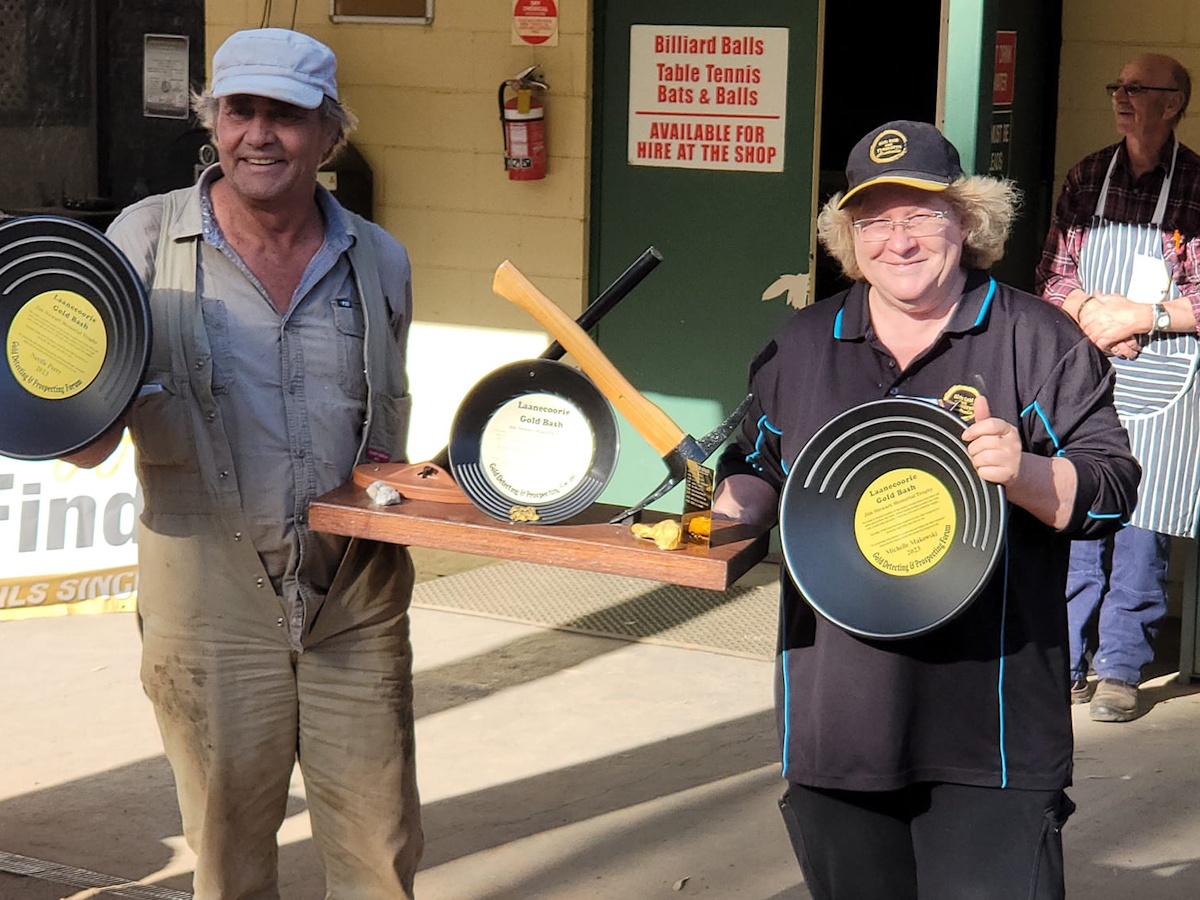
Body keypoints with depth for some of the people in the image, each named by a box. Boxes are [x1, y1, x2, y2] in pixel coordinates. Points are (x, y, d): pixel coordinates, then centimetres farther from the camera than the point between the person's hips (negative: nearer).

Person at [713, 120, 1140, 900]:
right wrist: (728, 514, 4)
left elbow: (1114, 490, -2)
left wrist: (1024, 473, -21)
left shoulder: (1036, 340, 1)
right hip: (838, 714, 4)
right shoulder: (800, 347, 12)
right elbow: (760, 472, 25)